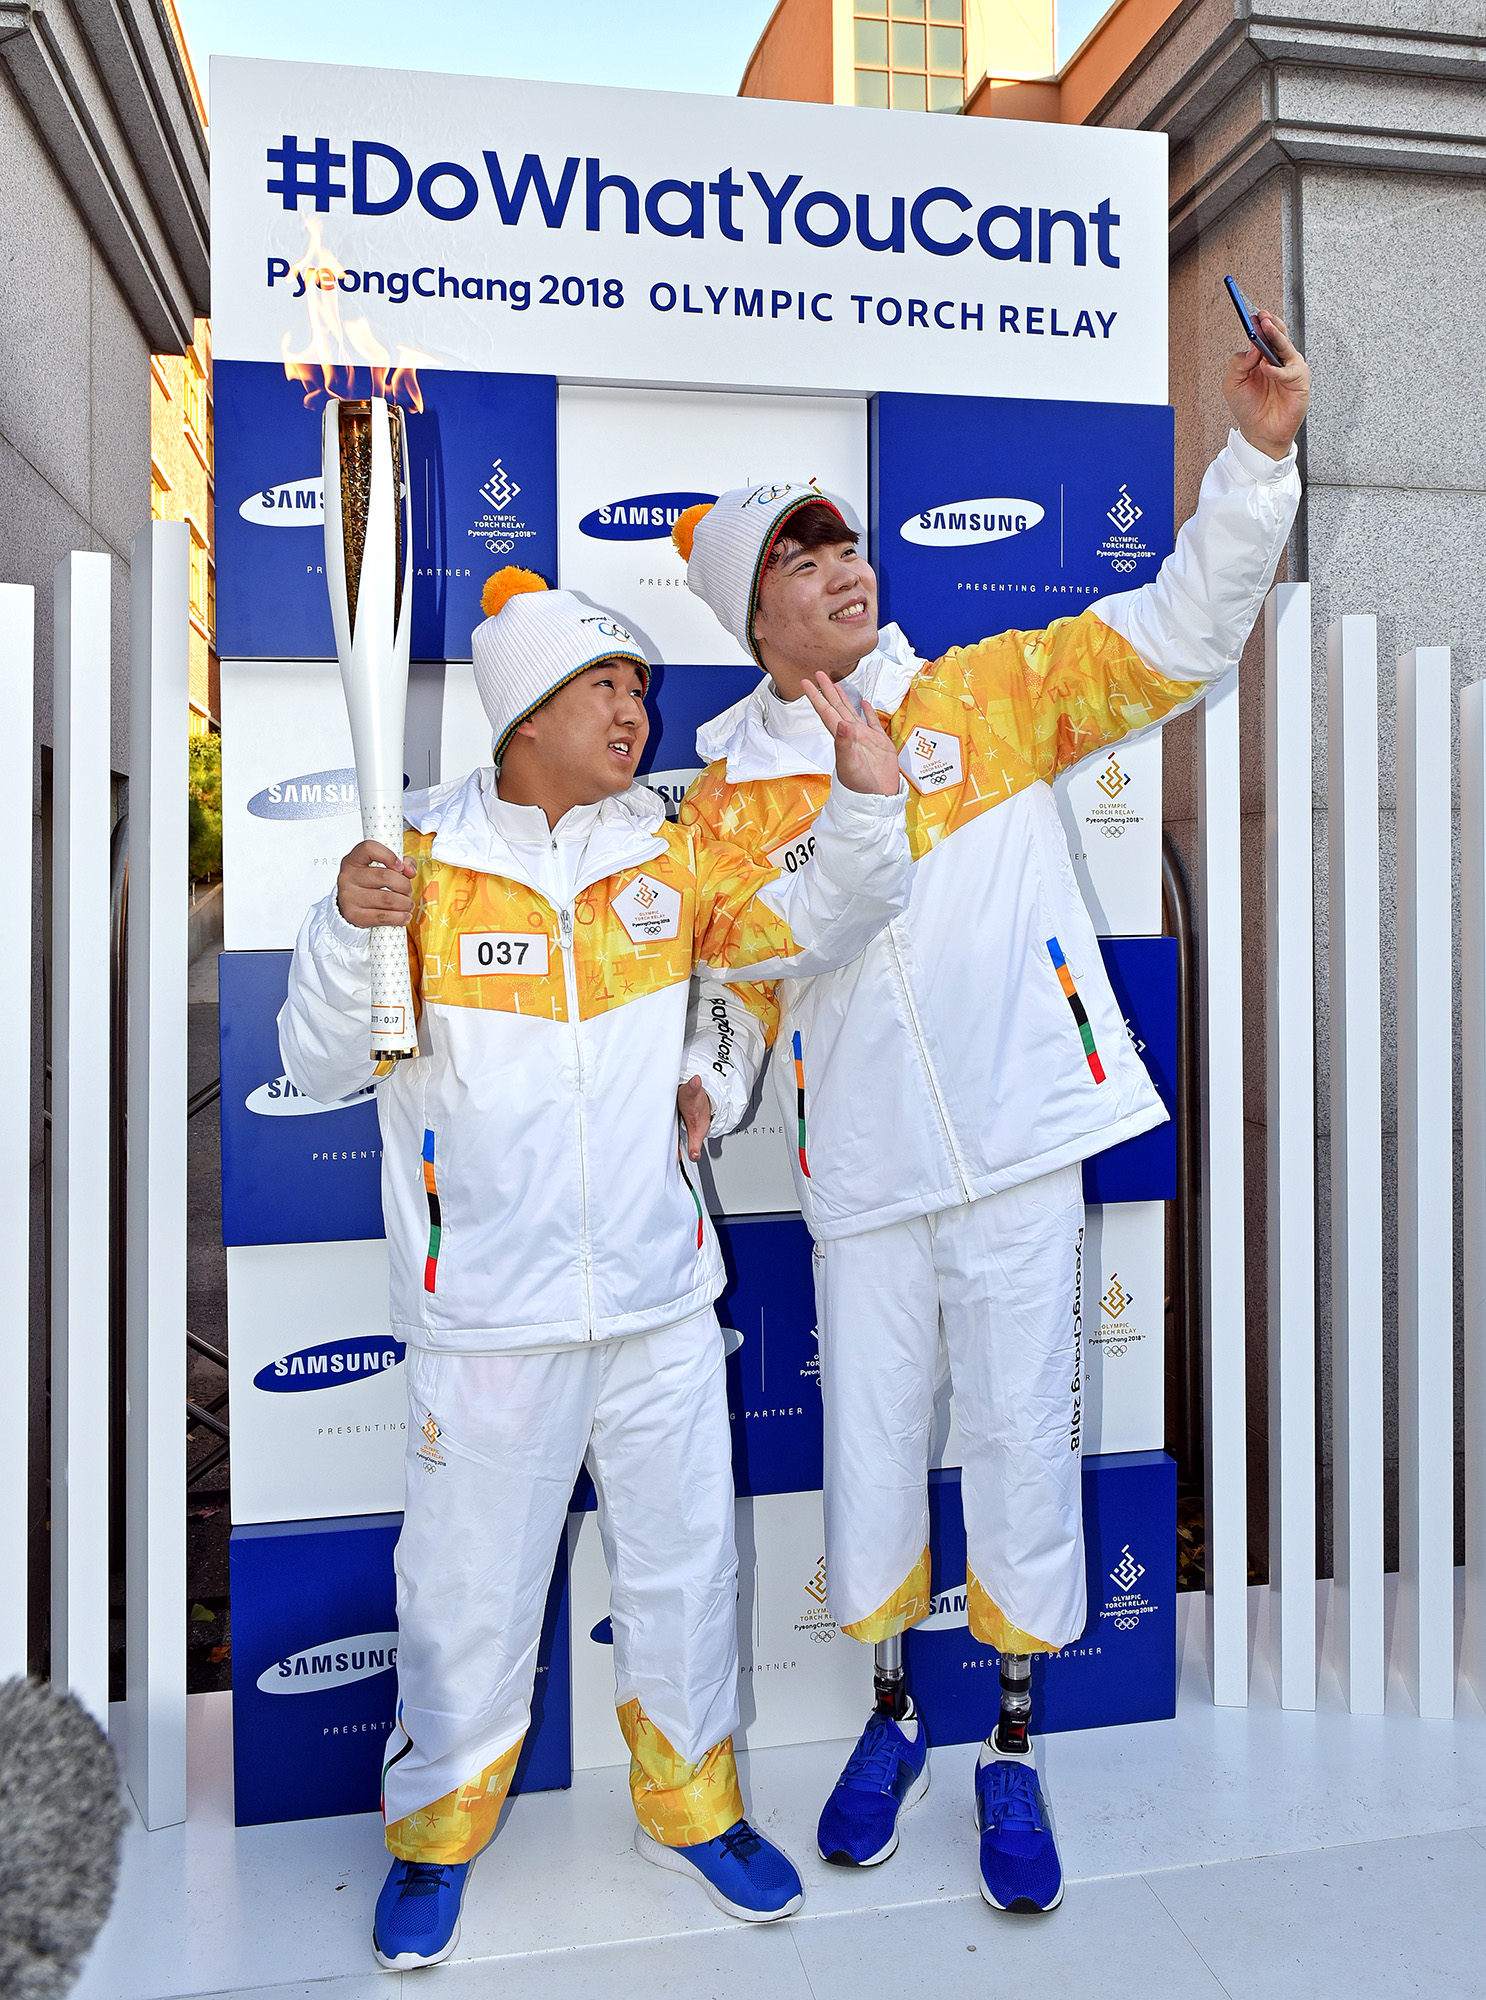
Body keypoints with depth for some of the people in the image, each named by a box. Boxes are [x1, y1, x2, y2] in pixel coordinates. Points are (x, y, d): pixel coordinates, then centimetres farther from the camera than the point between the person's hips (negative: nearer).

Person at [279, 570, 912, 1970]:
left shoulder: (665, 857, 5)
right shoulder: (422, 864, -5)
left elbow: (812, 929, 6)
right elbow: (321, 1070, -5)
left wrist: (866, 803, -10)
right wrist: (346, 926, -22)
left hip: (658, 1295, 3)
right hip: (488, 1313, -3)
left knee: (684, 1562, 17)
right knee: (473, 1582, 12)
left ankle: (691, 1804, 42)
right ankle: (438, 1828, 40)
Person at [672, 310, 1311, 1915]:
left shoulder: (990, 693, 4)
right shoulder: (729, 799, 5)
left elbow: (1178, 634, 0)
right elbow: (724, 987, 9)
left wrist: (1255, 454, -12)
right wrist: (699, 1091, -9)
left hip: (1016, 1147, -1)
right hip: (860, 1178, 1)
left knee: (1023, 1444, 8)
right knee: (870, 1450, 12)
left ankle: (1013, 1752, 32)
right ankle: (891, 1717, 40)